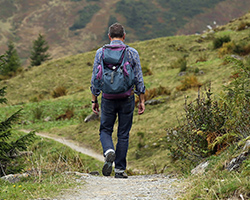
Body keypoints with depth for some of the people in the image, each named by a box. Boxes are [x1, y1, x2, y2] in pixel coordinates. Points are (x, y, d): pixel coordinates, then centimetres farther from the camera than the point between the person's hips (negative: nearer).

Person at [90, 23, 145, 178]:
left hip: (108, 98, 0)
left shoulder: (101, 53, 0)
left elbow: (95, 78, 2)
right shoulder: (132, 53, 0)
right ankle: (120, 169, 9)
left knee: (105, 130, 14)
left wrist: (94, 100, 9)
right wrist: (142, 101, 7)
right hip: (127, 98, 0)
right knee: (123, 134, 8)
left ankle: (109, 151, -17)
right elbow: (139, 79, 1)